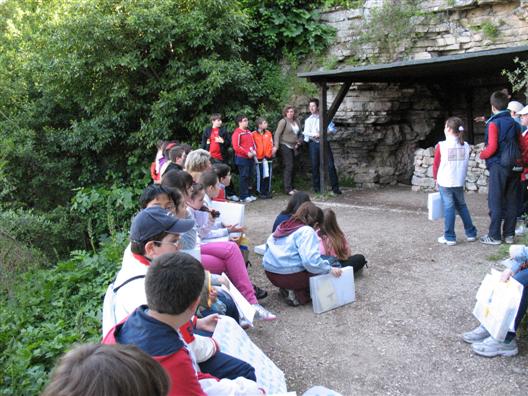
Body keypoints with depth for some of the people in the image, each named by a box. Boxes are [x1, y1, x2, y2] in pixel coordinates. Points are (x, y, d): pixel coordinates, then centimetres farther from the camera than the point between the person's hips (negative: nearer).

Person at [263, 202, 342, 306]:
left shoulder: (283, 226, 12)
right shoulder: (307, 231, -12)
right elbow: (311, 261, -24)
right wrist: (329, 269, -12)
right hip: (289, 276, -8)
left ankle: (287, 289, 5)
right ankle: (299, 294, -7)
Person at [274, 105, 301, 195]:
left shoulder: (296, 121, 10)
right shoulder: (283, 121, -11)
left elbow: (297, 133, 23)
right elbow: (277, 134, -14)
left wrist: (297, 142, 9)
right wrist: (276, 146, -20)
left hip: (293, 147, 7)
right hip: (285, 146, -7)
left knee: (290, 167, 10)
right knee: (288, 167, -10)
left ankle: (291, 186, 17)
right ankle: (288, 189, -8)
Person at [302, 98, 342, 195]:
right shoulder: (308, 120, 12)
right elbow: (306, 132, 0)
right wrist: (314, 134, -20)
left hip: (324, 142, -1)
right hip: (313, 143, 1)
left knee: (330, 164, -6)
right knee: (315, 166, 3)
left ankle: (335, 187, -2)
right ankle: (317, 188, 12)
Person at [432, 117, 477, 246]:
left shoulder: (441, 146, -12)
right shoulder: (465, 146, 0)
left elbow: (436, 164, -4)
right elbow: (465, 164, 7)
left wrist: (436, 178, 11)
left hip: (445, 182, -4)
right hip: (459, 182, 4)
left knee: (449, 208, 2)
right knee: (462, 206, 17)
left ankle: (449, 237, 7)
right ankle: (471, 233, 24)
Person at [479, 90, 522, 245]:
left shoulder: (494, 123, -10)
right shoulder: (514, 123, 10)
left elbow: (492, 147, -16)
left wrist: (482, 155, 1)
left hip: (498, 167, -6)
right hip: (513, 167, 7)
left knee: (495, 202, -1)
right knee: (511, 201, 10)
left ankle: (494, 236, 2)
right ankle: (509, 234, 16)